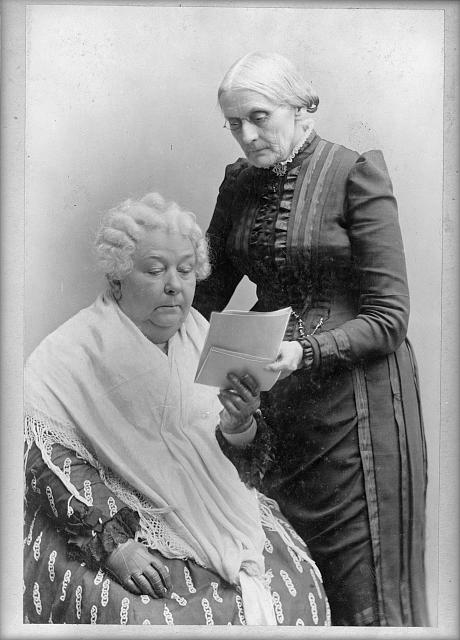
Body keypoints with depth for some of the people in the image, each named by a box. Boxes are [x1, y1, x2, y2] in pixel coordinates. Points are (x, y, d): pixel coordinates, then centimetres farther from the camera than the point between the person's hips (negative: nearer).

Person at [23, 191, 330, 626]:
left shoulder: (199, 334, 4)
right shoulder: (71, 355, -12)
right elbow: (46, 458, -17)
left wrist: (237, 423, -14)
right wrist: (112, 542, -24)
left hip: (205, 507, 5)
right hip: (104, 521, -4)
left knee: (296, 585, -9)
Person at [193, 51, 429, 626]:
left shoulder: (356, 174, -10)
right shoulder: (238, 182, 7)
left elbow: (387, 319, -12)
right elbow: (208, 288, 10)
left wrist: (305, 352, -26)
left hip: (352, 397, -5)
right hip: (270, 398, 5)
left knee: (360, 585, 6)